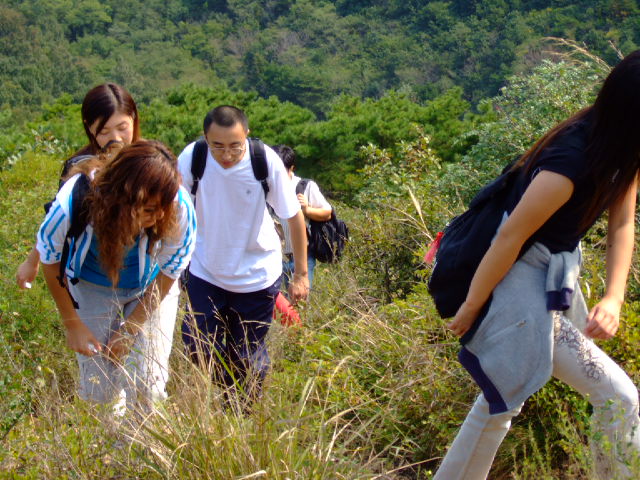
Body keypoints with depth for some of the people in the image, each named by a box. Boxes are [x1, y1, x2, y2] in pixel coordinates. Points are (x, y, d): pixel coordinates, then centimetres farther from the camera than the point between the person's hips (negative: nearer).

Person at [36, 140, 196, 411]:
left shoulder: (179, 209, -34)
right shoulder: (73, 203, -35)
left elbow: (170, 270, -12)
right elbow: (50, 259, -11)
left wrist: (131, 329, -4)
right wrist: (72, 323, -3)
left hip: (146, 288, 1)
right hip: (90, 286, 0)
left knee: (144, 390, 1)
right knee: (99, 391, 3)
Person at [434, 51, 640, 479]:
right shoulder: (572, 160, -30)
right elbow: (511, 236, -24)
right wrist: (471, 307, -14)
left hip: (556, 276, 9)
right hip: (524, 284, -9)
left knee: (504, 396, 17)